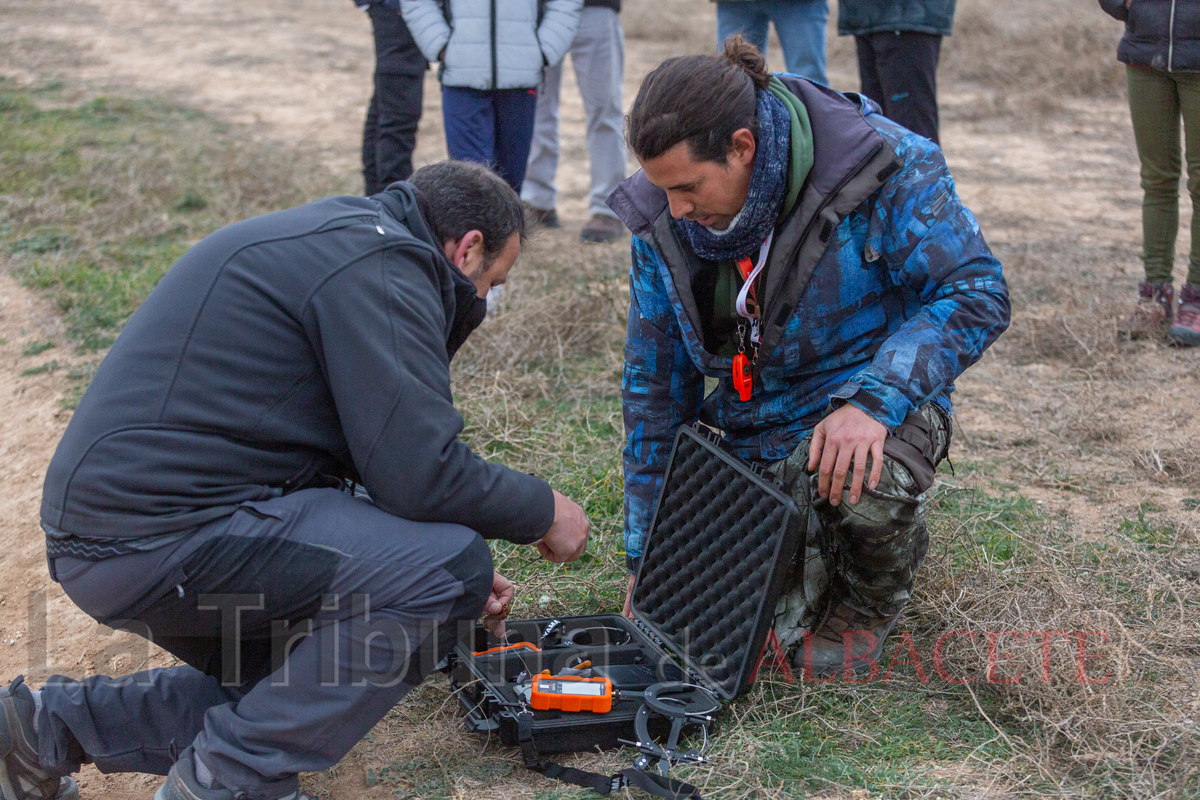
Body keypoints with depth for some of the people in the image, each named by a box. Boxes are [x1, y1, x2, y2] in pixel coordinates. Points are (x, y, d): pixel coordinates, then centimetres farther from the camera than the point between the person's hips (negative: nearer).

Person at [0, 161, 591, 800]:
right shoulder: (379, 266, -11)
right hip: (155, 533, -11)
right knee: (450, 565, -14)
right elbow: (420, 474, -18)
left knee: (306, 690, 23)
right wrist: (542, 510, 0)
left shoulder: (337, 240, 22)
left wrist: (447, 581, 28)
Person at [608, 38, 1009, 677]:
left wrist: (873, 400, -35)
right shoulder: (662, 221, -6)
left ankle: (874, 597, -1)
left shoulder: (881, 166, -20)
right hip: (758, 429, 3)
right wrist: (645, 551, 4)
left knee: (861, 478, -38)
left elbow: (978, 293, -19)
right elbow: (653, 383, 3)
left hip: (881, 406, -3)